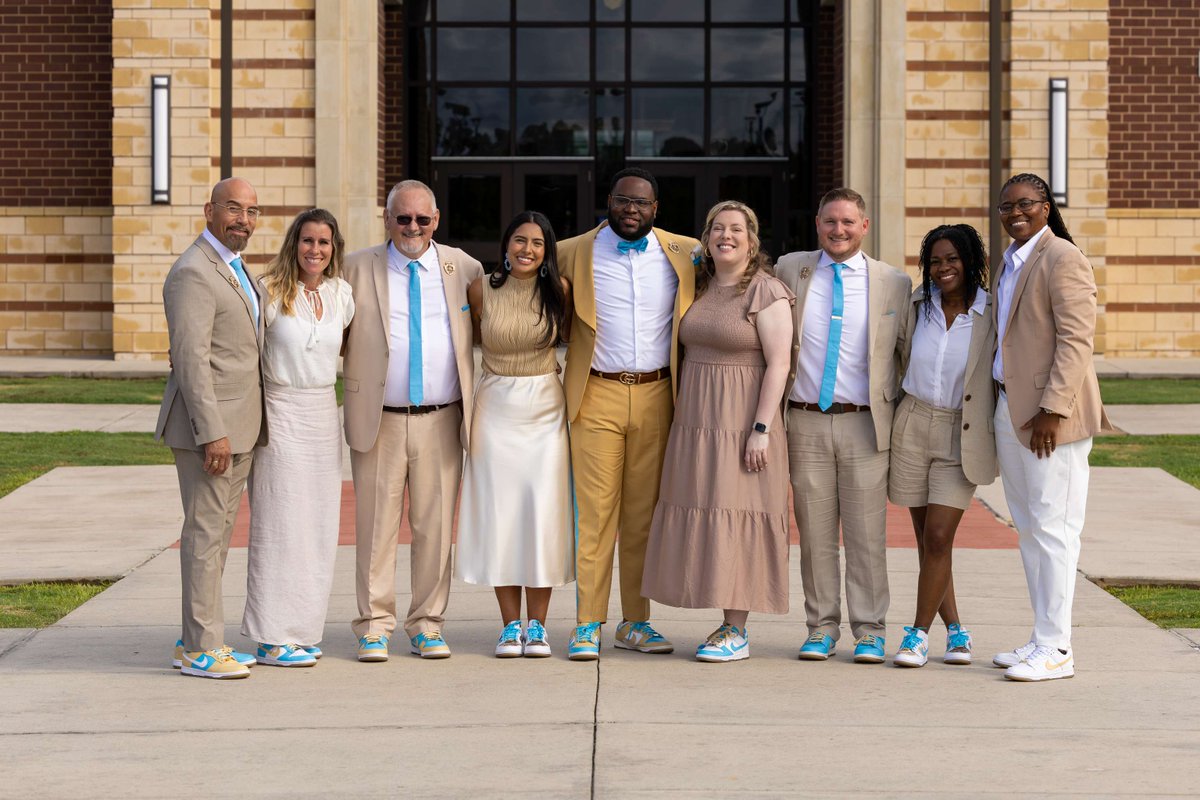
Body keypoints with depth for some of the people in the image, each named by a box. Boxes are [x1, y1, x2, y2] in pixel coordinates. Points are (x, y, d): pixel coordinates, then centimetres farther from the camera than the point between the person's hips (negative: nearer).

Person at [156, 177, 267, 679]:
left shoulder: (232, 268, 17)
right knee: (205, 531, -5)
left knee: (218, 532, 12)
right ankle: (200, 650, 0)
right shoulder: (193, 273, -15)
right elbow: (191, 360, -21)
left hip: (238, 427, 10)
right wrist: (212, 434, -24)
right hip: (206, 425, -9)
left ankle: (198, 639, 19)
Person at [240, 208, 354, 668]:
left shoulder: (341, 294, 7)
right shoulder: (270, 291, -7)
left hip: (324, 414, 6)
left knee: (317, 526, 8)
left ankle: (301, 630, 16)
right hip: (281, 413, -5)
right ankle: (273, 638, 1)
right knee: (280, 523, -4)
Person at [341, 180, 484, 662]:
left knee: (435, 526, 5)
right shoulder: (356, 269, 3)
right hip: (379, 421, -1)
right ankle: (375, 625, 10)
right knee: (376, 525, 1)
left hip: (441, 422, 1)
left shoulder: (463, 268, 7)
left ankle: (427, 626, 15)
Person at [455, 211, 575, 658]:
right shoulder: (481, 290, -2)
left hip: (546, 409, 0)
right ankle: (510, 625, 8)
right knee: (500, 515, 0)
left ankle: (537, 626, 6)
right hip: (496, 408, 0)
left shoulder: (559, 291, -1)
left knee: (543, 513, -2)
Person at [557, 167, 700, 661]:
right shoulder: (573, 253, 5)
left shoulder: (685, 254, 9)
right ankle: (587, 625, 0)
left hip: (657, 396, 2)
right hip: (597, 397, -2)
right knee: (594, 510, -5)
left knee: (644, 513, 6)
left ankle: (635, 623, 14)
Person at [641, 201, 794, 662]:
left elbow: (778, 363, -13)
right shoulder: (699, 288, 13)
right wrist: (681, 421, 12)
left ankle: (737, 633, 0)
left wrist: (760, 429, -19)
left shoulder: (766, 291, -9)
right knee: (707, 517, 7)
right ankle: (726, 623, 14)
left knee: (736, 517, -5)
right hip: (696, 420, 7)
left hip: (741, 422, -7)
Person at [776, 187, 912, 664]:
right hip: (806, 423, 1)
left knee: (867, 534, 1)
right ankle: (822, 627, 14)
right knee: (815, 533, 5)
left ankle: (869, 631, 9)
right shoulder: (789, 270, 7)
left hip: (866, 424, -1)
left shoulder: (894, 284, 4)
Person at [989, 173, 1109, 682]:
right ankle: (1043, 639, 20)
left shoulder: (1062, 258, -11)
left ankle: (1055, 649, -2)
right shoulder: (1009, 262, 17)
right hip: (1010, 410, 9)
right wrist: (1002, 408, 16)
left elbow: (1076, 340, -17)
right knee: (1027, 528, 12)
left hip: (1050, 414, -9)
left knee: (1052, 528, -6)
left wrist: (1052, 410, -21)